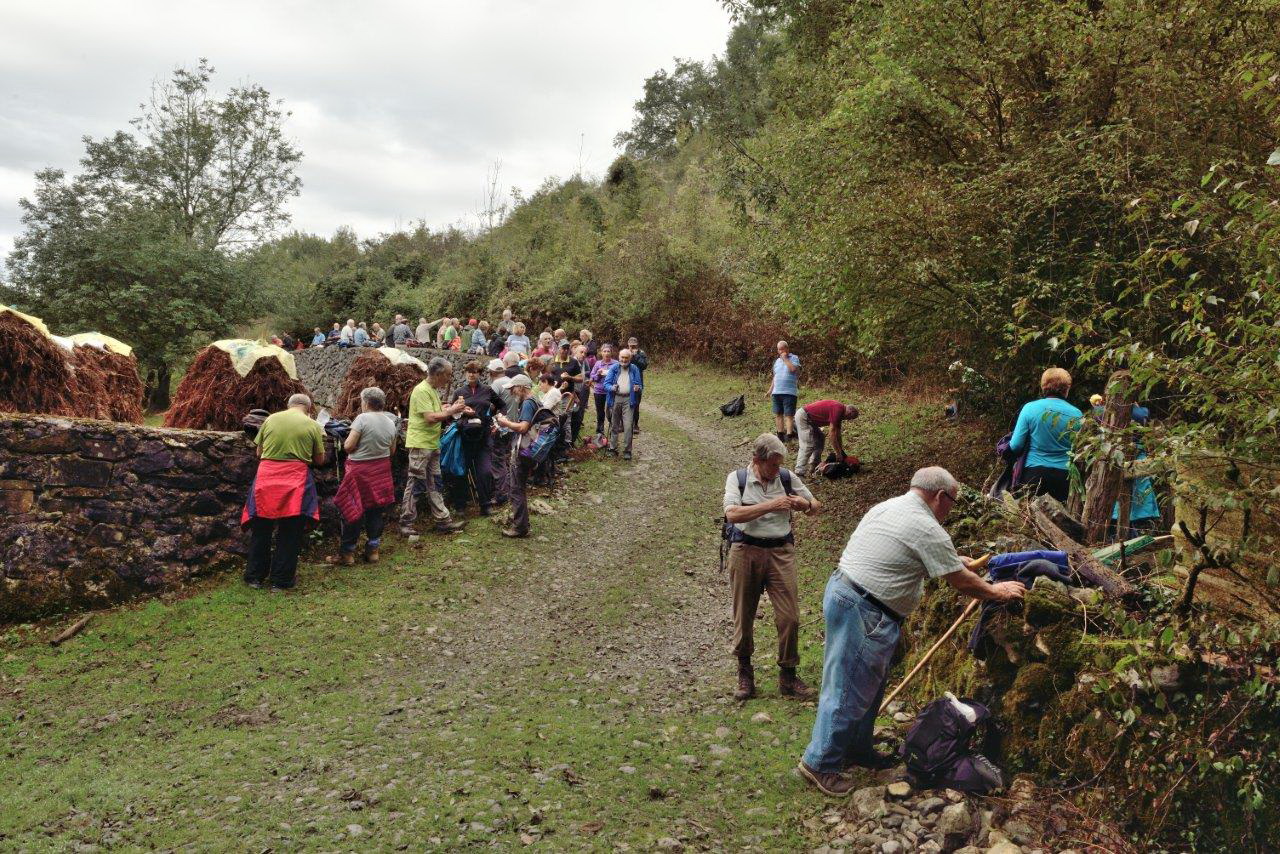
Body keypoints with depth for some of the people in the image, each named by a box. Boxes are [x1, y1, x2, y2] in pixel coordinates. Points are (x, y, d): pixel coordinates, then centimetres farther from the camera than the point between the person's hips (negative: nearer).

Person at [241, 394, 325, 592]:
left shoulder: (270, 419, 8)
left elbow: (258, 452, 13)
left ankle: (254, 577, 22)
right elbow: (320, 460, 8)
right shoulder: (312, 425, 3)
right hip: (296, 479, -2)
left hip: (266, 474, 2)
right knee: (290, 533, 7)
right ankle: (281, 581, 12)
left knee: (260, 529, 14)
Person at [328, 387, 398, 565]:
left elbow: (348, 446, -18)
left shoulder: (363, 418, -16)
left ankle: (347, 553, 9)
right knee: (376, 510, 13)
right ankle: (373, 549, 18)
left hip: (360, 470, -5)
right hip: (381, 470, 6)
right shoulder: (391, 422, 2)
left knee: (353, 509, 3)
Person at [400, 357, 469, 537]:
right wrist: (452, 411, -15)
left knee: (434, 485, 12)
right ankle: (406, 523, 5)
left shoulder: (433, 390, 14)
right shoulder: (422, 390, -17)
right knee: (415, 485, -3)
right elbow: (430, 417, -24)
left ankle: (443, 521, 17)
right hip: (420, 444, -10)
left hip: (432, 444, 10)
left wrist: (454, 408, 0)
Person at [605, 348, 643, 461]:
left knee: (628, 426, -9)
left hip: (628, 399, -1)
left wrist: (637, 388, -17)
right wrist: (612, 388, -23)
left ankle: (627, 451, -3)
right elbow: (606, 383, -1)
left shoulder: (634, 369, 5)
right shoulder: (613, 368, 4)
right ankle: (613, 448, 21)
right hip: (615, 399, 1)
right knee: (615, 425, 10)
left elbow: (639, 385, 7)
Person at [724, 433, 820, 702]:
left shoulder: (787, 478, 7)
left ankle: (788, 676, 13)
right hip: (745, 551, -2)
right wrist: (770, 505, -25)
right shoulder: (737, 478, -2)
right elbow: (732, 513, -18)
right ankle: (745, 674, 24)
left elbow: (816, 506, 15)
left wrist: (804, 504, -10)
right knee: (744, 617, 7)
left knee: (789, 617, -3)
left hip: (781, 552, 2)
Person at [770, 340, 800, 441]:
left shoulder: (794, 358, -1)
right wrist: (770, 389, 16)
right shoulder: (777, 361, 17)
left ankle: (789, 436, -10)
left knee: (789, 415, -8)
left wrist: (785, 359, -13)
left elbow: (793, 369, -20)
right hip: (776, 392, 6)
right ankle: (780, 435, 16)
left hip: (789, 392, -6)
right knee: (778, 414, 8)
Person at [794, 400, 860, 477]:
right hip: (803, 417, -11)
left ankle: (814, 466, 16)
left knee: (820, 440, 15)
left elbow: (837, 433, 18)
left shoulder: (839, 410, 10)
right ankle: (799, 472, -16)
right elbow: (832, 433, -20)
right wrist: (838, 453, -14)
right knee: (808, 445, -14)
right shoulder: (837, 410, -20)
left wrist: (841, 451, 20)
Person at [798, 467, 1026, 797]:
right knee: (850, 689, -1)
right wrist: (997, 591, 12)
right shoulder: (926, 529, -15)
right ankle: (820, 763, 8)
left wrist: (952, 560, 37)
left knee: (870, 684, 20)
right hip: (863, 612, -10)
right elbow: (961, 582, -5)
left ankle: (857, 750, 32)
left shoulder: (888, 507, 13)